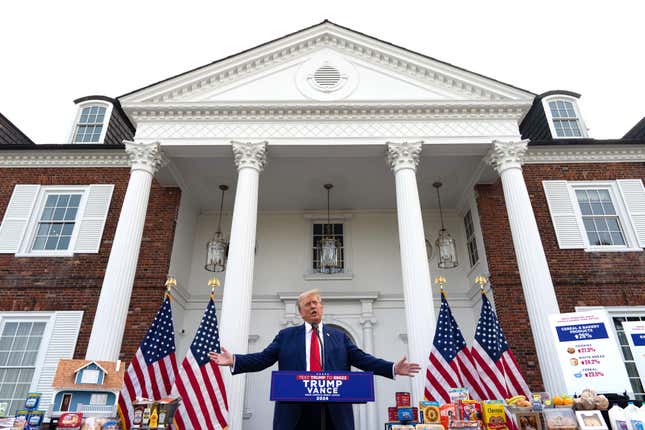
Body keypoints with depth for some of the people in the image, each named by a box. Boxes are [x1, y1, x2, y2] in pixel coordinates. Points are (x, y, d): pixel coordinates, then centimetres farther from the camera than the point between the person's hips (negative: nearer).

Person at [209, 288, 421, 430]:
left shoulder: (339, 336, 15)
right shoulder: (286, 335, 12)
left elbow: (363, 359, 10)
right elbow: (263, 359, 6)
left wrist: (392, 368, -1)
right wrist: (234, 360, -7)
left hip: (333, 407, 1)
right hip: (295, 407, -1)